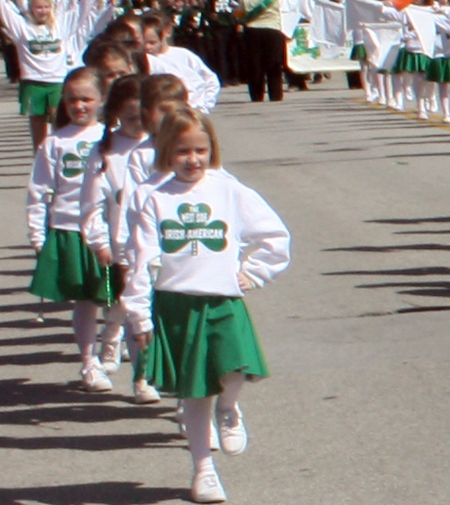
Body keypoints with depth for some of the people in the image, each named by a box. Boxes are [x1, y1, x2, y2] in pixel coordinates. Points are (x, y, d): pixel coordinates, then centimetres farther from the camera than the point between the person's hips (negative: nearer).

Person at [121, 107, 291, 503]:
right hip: (174, 305, 1)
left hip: (223, 302, 0)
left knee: (237, 369, -22)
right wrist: (140, 315, -2)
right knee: (194, 395, 7)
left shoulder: (231, 192, 3)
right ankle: (203, 470, 22)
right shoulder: (154, 199, 3)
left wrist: (251, 273, 4)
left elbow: (276, 237, 10)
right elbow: (142, 259, 1)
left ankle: (229, 410, 12)